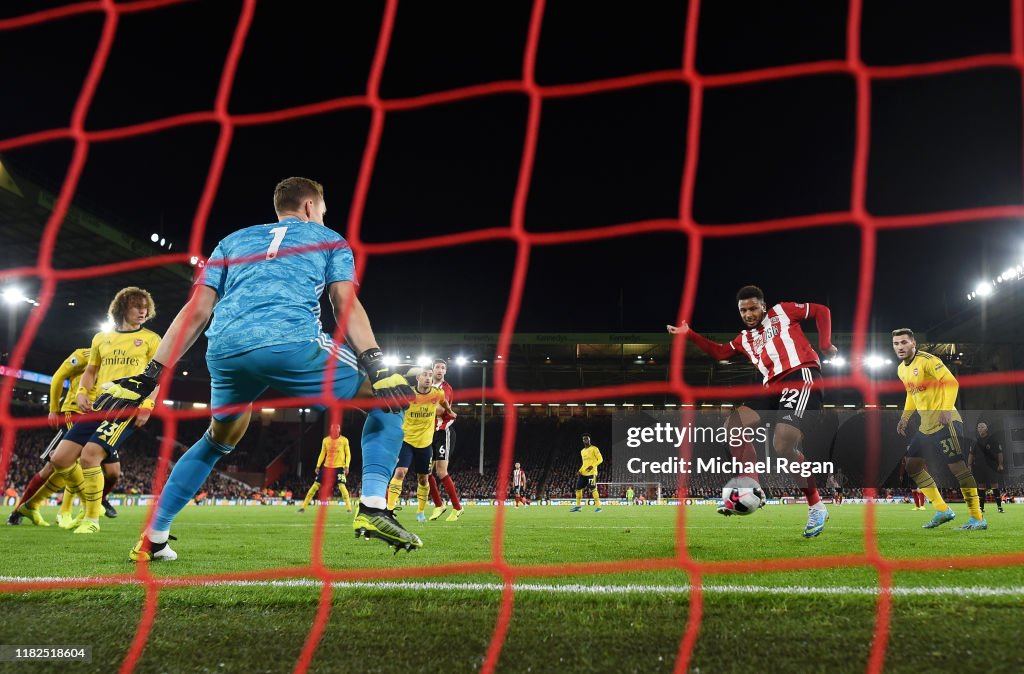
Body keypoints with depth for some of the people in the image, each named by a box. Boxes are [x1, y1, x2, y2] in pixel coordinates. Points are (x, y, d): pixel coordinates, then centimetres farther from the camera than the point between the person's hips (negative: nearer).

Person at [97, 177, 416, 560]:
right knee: (390, 398, 15)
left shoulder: (234, 240, 32)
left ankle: (153, 539, 30)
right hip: (293, 344, -4)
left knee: (219, 440, 33)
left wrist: (147, 378, 19)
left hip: (225, 351, 5)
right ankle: (373, 509, -3)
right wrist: (377, 367, -4)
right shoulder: (329, 239, 24)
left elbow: (196, 311, 21)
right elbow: (346, 305, 6)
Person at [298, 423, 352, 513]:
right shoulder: (326, 440, 4)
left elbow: (348, 454, 2)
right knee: (316, 485, 0)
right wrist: (318, 466, 6)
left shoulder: (344, 440, -2)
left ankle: (348, 507, -6)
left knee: (342, 486, -16)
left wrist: (347, 466, -9)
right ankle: (303, 506, 6)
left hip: (339, 467, -3)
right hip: (327, 466, 3)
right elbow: (322, 454, 12)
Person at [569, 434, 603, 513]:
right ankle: (578, 506, 15)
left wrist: (592, 466, -20)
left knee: (593, 489, -12)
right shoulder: (582, 451, 18)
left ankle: (598, 507, -7)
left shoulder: (594, 449, -4)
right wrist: (579, 471, 13)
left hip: (591, 473, -7)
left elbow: (600, 459, -8)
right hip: (583, 473, 7)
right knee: (578, 488, 5)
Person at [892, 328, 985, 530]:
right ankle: (943, 511, 17)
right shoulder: (901, 369, 13)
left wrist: (946, 409, -32)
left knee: (958, 467, -11)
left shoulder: (927, 360, -13)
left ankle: (978, 518, -3)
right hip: (926, 426, 9)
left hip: (945, 422, -9)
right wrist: (904, 418, 17)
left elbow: (951, 383, -21)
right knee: (911, 466, 9)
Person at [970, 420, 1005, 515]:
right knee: (981, 487, 6)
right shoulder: (975, 441, 9)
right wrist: (969, 465, 9)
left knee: (995, 486, -7)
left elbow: (999, 453, -1)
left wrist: (1000, 464, -7)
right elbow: (971, 454, 14)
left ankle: (999, 506, -1)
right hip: (979, 467, 4)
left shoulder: (993, 440, -2)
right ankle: (981, 507, 10)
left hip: (992, 467, -3)